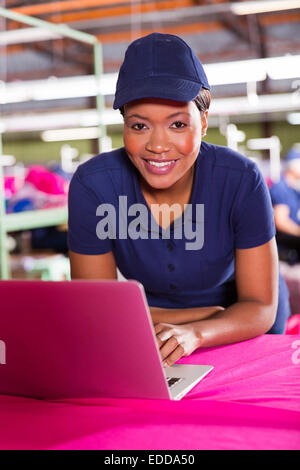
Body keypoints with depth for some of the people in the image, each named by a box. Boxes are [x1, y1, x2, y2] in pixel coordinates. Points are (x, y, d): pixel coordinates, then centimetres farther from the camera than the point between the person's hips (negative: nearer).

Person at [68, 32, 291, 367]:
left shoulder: (241, 181, -19)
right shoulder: (92, 186, -18)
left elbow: (261, 308, -15)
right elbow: (97, 314, -13)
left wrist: (194, 334, -36)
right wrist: (216, 313, -17)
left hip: (243, 334, 0)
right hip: (152, 333, 1)